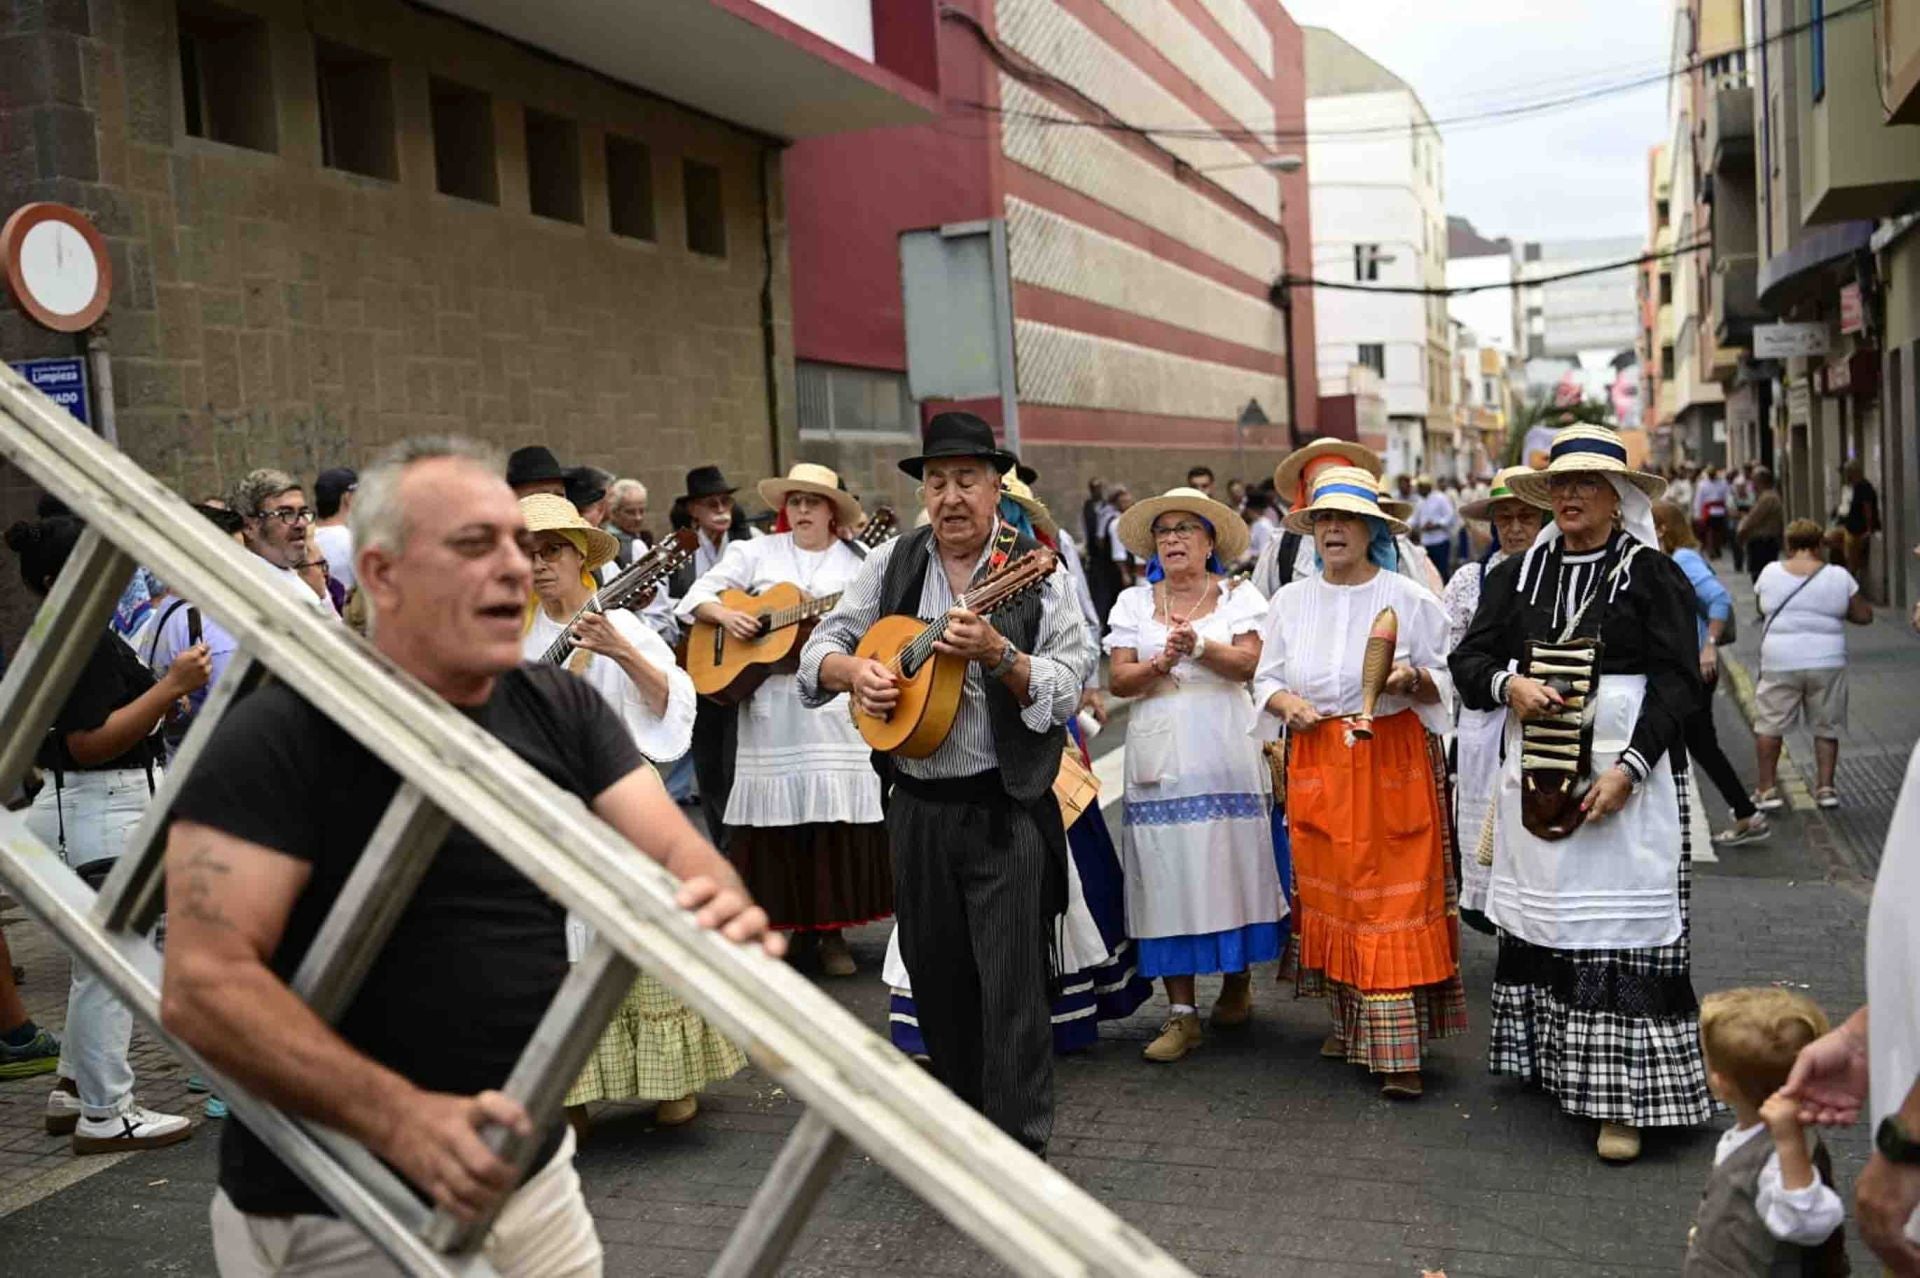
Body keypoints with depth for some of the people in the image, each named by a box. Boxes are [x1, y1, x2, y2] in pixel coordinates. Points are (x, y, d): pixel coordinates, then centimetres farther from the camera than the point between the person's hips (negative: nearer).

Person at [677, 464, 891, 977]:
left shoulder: (860, 563, 9)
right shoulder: (757, 553, 12)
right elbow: (697, 595, 10)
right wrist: (724, 614, -8)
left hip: (838, 709, -1)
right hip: (770, 711, 1)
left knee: (838, 821, -2)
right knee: (772, 822, 0)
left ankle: (831, 931, 8)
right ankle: (775, 924, 11)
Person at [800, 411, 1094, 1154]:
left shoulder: (1034, 570, -4)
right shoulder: (893, 564, 7)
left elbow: (1068, 688, -10)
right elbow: (821, 647, 9)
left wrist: (997, 654, -25)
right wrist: (853, 670, -12)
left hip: (1006, 808, -4)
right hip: (918, 807, 4)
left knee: (1011, 983, -5)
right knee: (935, 976, 15)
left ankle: (1019, 1150, 6)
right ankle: (967, 1117, 34)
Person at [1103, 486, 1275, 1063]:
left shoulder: (1238, 596, 8)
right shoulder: (1133, 603, 13)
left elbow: (1249, 663, -7)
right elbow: (1119, 679, 3)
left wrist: (1199, 645, -22)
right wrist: (1158, 665, -16)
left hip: (1225, 752, -1)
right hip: (1159, 756, 1)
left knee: (1229, 864, 0)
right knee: (1167, 872, -3)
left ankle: (1237, 982, 22)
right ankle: (1181, 1012, 0)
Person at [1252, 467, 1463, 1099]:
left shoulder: (1409, 599, 0)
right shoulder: (1290, 601, 8)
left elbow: (1446, 683, 4)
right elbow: (1266, 679, 12)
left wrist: (1414, 680, -17)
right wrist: (1285, 703, -9)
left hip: (1395, 761, -3)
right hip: (1317, 762, 3)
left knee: (1395, 898, -5)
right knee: (1329, 890, 7)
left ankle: (1397, 1048, -3)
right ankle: (1350, 1018, 23)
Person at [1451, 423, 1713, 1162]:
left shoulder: (1654, 575, -1)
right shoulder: (1518, 575, 11)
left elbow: (1677, 682, -7)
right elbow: (1468, 659, 10)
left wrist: (1629, 768, -17)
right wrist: (1507, 684, -13)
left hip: (1627, 775, -4)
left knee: (1622, 927, -5)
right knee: (1541, 921, 7)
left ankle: (1621, 1098, -1)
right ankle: (1552, 1061, 19)